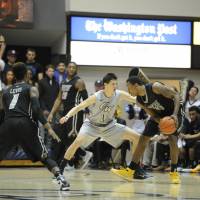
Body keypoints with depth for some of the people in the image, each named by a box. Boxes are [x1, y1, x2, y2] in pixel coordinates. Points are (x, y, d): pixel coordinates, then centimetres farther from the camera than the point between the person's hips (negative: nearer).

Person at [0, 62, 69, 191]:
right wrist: (49, 128, -5)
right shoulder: (31, 89, 13)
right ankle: (61, 179, -8)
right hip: (25, 123, -2)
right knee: (44, 157, 9)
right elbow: (36, 109, -3)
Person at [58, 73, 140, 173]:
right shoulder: (96, 97, -26)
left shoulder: (119, 94, -15)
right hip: (92, 124, -5)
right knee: (78, 141, -30)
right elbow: (78, 107, -26)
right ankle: (60, 168, -18)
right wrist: (67, 116, -42)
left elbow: (136, 100, -5)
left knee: (136, 137, -3)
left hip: (109, 125, 5)